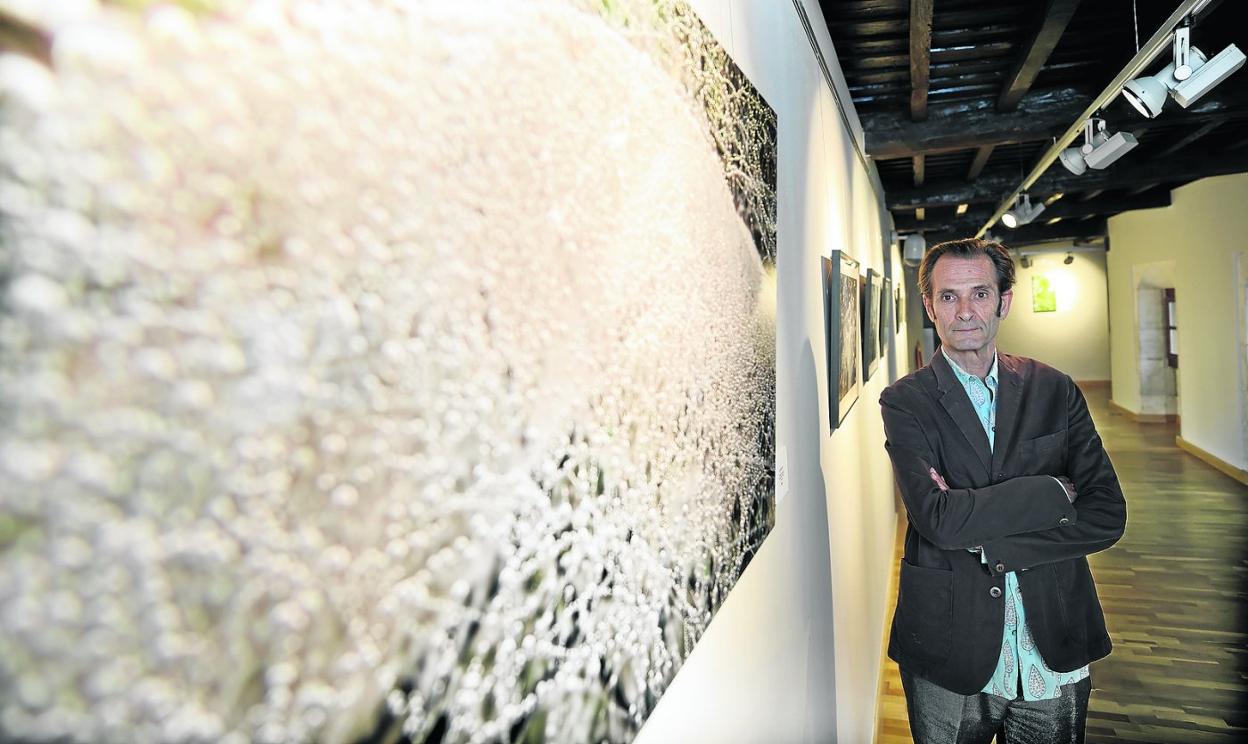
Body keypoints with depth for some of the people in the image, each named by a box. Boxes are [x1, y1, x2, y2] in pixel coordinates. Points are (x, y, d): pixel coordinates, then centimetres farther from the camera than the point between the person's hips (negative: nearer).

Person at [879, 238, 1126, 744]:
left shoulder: (1055, 391, 0)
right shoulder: (906, 402, -10)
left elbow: (1107, 515, -5)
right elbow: (938, 518, -22)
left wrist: (986, 539, -16)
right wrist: (1053, 491, -15)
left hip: (1056, 645, 3)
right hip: (950, 649, -3)